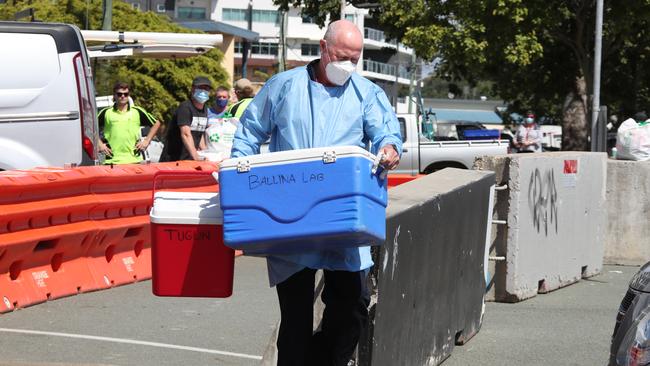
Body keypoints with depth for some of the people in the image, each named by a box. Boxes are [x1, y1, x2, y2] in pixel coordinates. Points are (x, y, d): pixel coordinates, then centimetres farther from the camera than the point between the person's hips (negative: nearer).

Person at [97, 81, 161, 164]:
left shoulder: (137, 112, 8)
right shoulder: (106, 113, 6)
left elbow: (156, 123, 17)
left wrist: (147, 141, 9)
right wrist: (99, 144, 3)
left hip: (134, 160, 1)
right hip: (112, 160, -1)